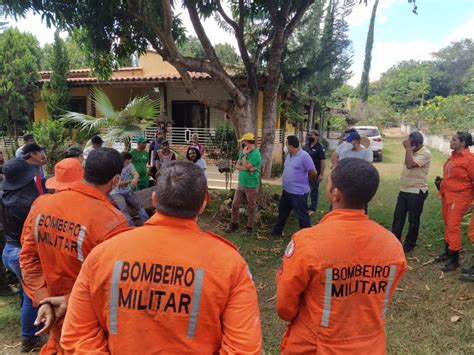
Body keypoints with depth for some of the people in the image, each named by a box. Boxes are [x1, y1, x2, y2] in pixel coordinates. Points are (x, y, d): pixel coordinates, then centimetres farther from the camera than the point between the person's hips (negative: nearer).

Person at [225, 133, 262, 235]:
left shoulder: (256, 154, -18)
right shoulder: (243, 152, 7)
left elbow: (246, 166, -23)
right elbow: (237, 166, 2)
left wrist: (244, 155, -13)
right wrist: (246, 168, -15)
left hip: (251, 186, -7)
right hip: (240, 184, 7)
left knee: (251, 208, 8)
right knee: (235, 205, 12)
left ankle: (249, 227, 23)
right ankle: (234, 224, 28)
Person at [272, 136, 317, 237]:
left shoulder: (304, 156, -20)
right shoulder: (289, 155, 6)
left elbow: (313, 173, -16)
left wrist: (304, 181, 1)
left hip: (299, 192, -9)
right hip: (287, 190, 9)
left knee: (302, 216, 3)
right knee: (282, 211, 21)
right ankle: (277, 231, 38)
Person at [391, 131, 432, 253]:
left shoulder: (425, 154, -18)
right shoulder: (412, 151, 9)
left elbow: (410, 165, -31)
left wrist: (408, 148, -25)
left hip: (417, 192, -8)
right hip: (404, 190, 8)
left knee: (413, 220, 6)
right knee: (398, 216, 11)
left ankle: (409, 244, 20)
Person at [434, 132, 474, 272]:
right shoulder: (453, 156, 8)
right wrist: (441, 182, 15)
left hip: (459, 198, -8)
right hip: (447, 195, 8)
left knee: (453, 227, -5)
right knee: (447, 225, 16)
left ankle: (454, 259, 6)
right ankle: (447, 251, 30)